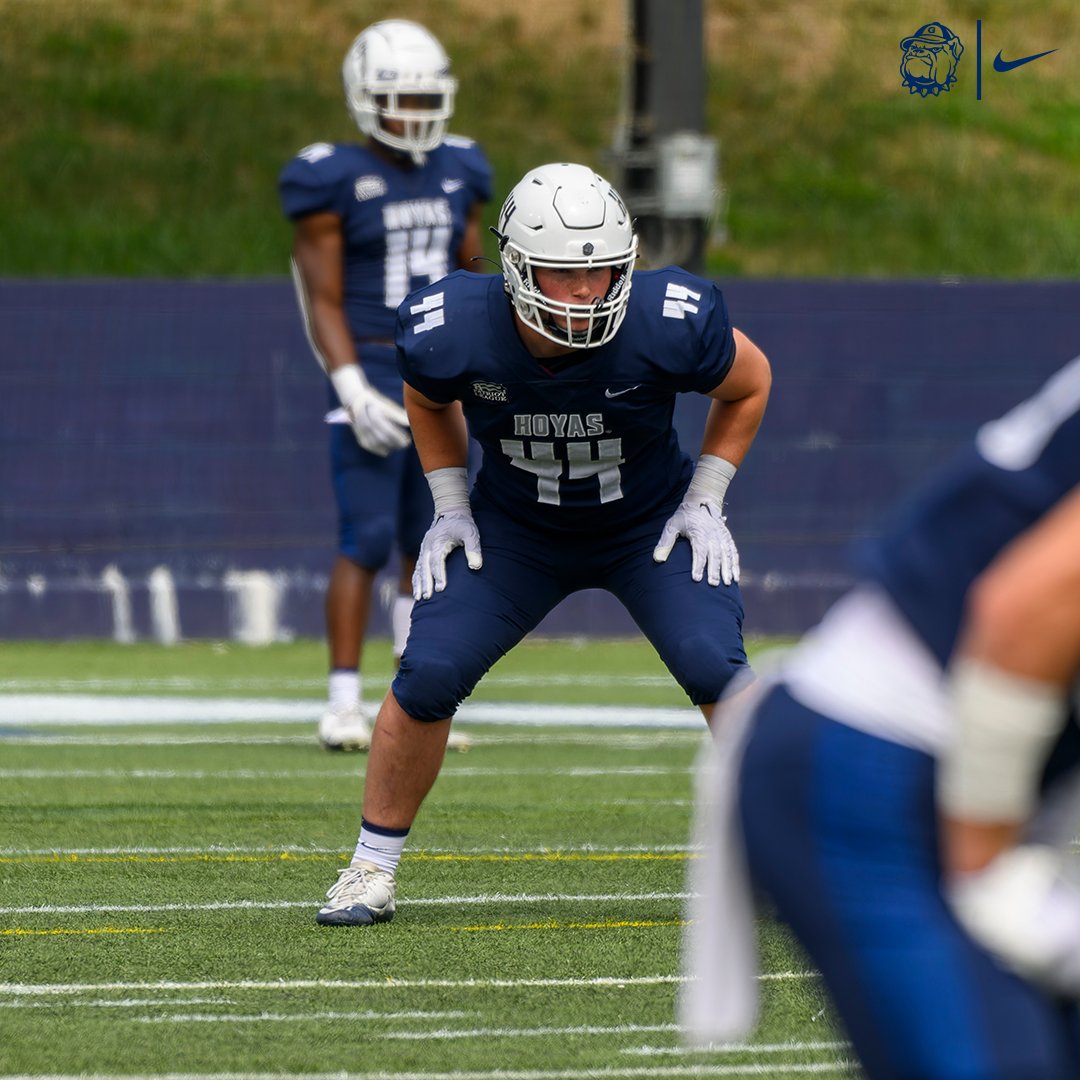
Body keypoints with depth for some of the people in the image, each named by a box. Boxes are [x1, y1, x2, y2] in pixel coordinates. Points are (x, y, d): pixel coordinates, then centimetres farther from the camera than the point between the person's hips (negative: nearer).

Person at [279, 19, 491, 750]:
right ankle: (344, 704, -5)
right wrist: (354, 392, -18)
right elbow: (323, 300, -9)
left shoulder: (457, 174, 9)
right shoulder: (335, 181, -7)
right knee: (367, 541, -10)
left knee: (430, 545, 7)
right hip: (372, 376, -6)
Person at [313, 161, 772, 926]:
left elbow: (748, 385, -7)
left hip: (649, 527, -1)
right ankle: (373, 869, 7)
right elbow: (428, 401, 1)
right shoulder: (453, 333, -27)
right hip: (514, 528, 1)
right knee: (428, 677, -12)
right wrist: (450, 505, -5)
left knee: (715, 670, -21)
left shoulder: (668, 325, -31)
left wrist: (704, 501, -11)